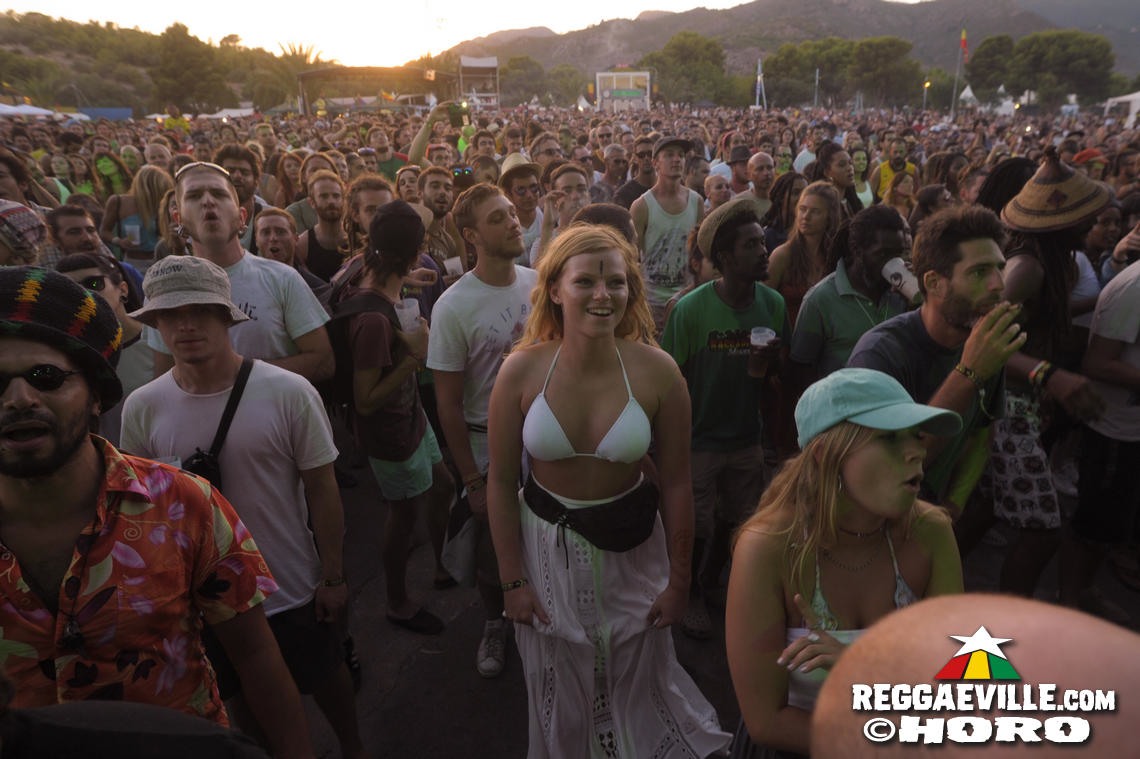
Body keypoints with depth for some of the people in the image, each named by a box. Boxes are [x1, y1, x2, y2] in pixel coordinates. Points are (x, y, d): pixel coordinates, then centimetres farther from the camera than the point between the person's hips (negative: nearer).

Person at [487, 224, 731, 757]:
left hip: (631, 547, 0)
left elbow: (676, 482, -9)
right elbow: (501, 481, -7)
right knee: (560, 696, 22)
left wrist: (679, 579, -2)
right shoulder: (521, 370, -16)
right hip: (546, 544, 1)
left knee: (640, 686, 21)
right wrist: (512, 579, -4)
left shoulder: (656, 370, -18)